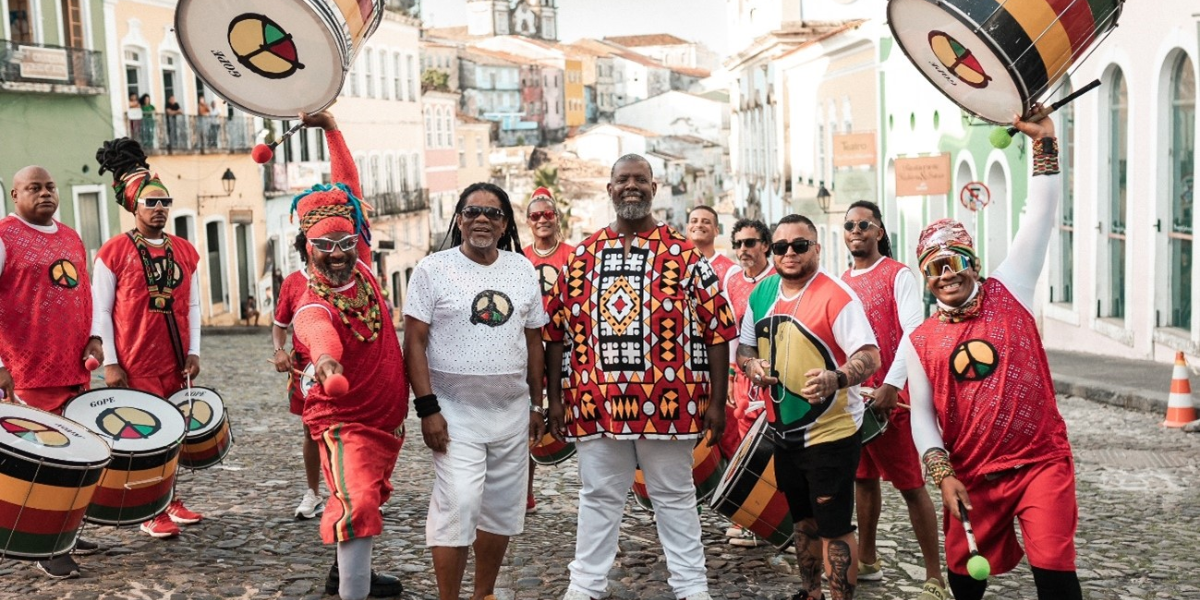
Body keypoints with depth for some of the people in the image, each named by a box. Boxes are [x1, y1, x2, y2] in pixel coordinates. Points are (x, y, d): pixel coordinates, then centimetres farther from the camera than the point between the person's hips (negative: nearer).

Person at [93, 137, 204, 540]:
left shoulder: (185, 251, 9)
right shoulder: (113, 253, -5)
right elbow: (100, 312, -6)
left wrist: (193, 352, 4)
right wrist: (110, 363, -10)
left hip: (175, 363, 5)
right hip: (135, 366, -4)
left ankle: (171, 502, 25)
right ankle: (150, 513, 10)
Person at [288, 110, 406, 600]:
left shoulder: (359, 267, -7)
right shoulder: (313, 306, -27)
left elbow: (348, 190, 0)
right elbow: (318, 333, -54)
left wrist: (331, 129, -3)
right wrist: (325, 360, -75)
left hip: (387, 419, 8)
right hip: (344, 422, -8)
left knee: (369, 497, 24)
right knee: (358, 505, -24)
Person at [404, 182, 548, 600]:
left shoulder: (523, 270, 7)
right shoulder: (433, 270, -4)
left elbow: (533, 340, 12)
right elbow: (415, 342, -7)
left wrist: (537, 404, 10)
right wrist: (427, 408, -13)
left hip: (512, 411, 4)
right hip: (455, 413, -4)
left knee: (503, 510, 11)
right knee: (458, 506, -11)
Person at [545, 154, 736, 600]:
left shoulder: (684, 256, 1)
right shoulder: (582, 257, 8)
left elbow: (716, 330, -1)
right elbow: (557, 332, 10)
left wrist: (716, 401, -4)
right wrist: (555, 397, 7)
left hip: (667, 403, -2)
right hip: (595, 404, 2)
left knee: (674, 496, 9)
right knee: (598, 496, 12)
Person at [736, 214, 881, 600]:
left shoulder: (835, 296, -17)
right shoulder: (762, 294, 5)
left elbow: (870, 357, -23)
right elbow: (745, 347, 15)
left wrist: (836, 378, -41)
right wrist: (751, 365, -7)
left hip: (831, 432, -7)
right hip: (785, 432, 7)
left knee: (834, 528, -1)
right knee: (803, 520, 22)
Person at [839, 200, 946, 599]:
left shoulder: (897, 275, -6)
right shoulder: (842, 283, 13)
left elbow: (913, 334, -15)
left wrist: (891, 386, -22)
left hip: (892, 397, -6)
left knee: (910, 485, -3)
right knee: (863, 478, 15)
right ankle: (867, 560, 28)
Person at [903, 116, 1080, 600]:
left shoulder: (1008, 294, -1)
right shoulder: (920, 341, 4)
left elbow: (1041, 218, -7)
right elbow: (922, 416, 4)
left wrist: (1044, 142, -13)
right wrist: (943, 475, -8)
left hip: (1040, 463, -2)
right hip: (971, 477, 3)